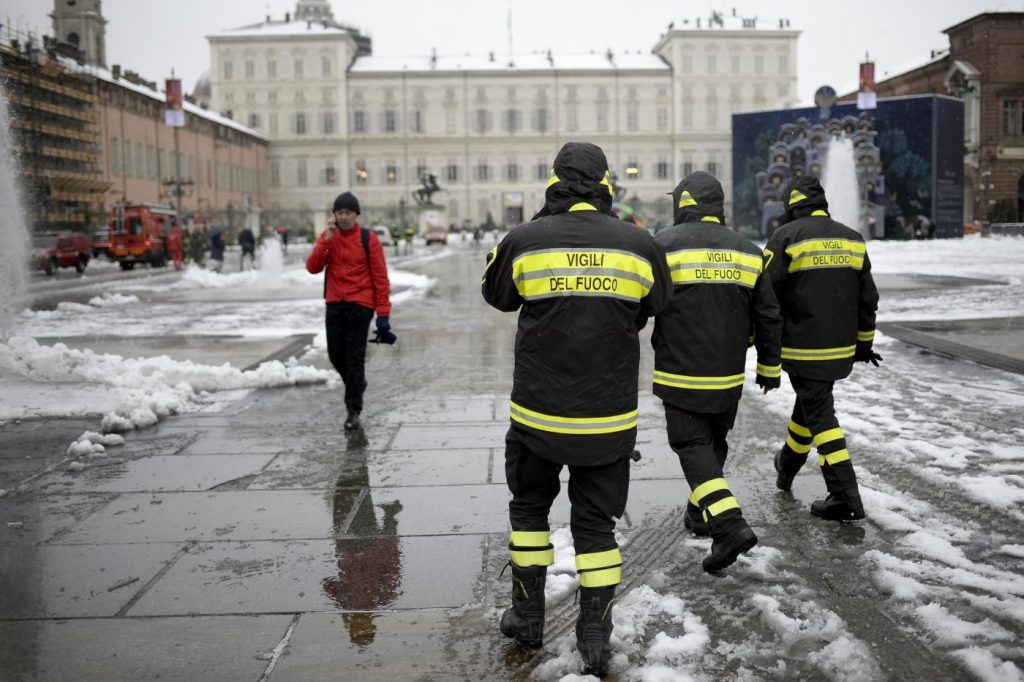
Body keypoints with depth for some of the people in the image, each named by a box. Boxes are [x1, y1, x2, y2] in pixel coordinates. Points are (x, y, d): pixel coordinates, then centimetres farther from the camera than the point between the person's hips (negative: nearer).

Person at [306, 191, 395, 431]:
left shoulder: (368, 239, -5)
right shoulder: (328, 237, 6)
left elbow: (380, 277, -6)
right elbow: (312, 268, -5)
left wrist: (383, 313, -11)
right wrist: (326, 239, -14)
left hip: (360, 305, -4)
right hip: (335, 304, 4)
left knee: (355, 357, -6)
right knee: (336, 354, 8)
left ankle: (353, 410, 0)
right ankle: (356, 384, 36)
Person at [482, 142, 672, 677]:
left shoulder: (523, 241, -9)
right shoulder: (640, 245, -4)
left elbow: (496, 295, 11)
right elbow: (655, 309, 13)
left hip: (537, 412, -1)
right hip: (610, 417, 1)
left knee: (529, 509, 21)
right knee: (596, 524, 13)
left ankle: (527, 617, 30)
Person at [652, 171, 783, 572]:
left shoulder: (665, 245, -8)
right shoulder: (747, 253, 6)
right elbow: (768, 318, 9)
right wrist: (769, 369, 18)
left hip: (681, 375, -5)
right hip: (729, 376, 5)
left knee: (692, 445, 0)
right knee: (714, 441, 20)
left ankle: (729, 524, -13)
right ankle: (700, 513, 32)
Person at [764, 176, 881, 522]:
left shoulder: (786, 237, -10)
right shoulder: (853, 239, 8)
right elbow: (868, 299, 13)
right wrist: (864, 343, 24)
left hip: (803, 347, -6)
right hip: (841, 348, 6)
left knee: (820, 414, -1)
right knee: (810, 400, 23)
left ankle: (845, 496, -4)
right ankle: (787, 466, 43)